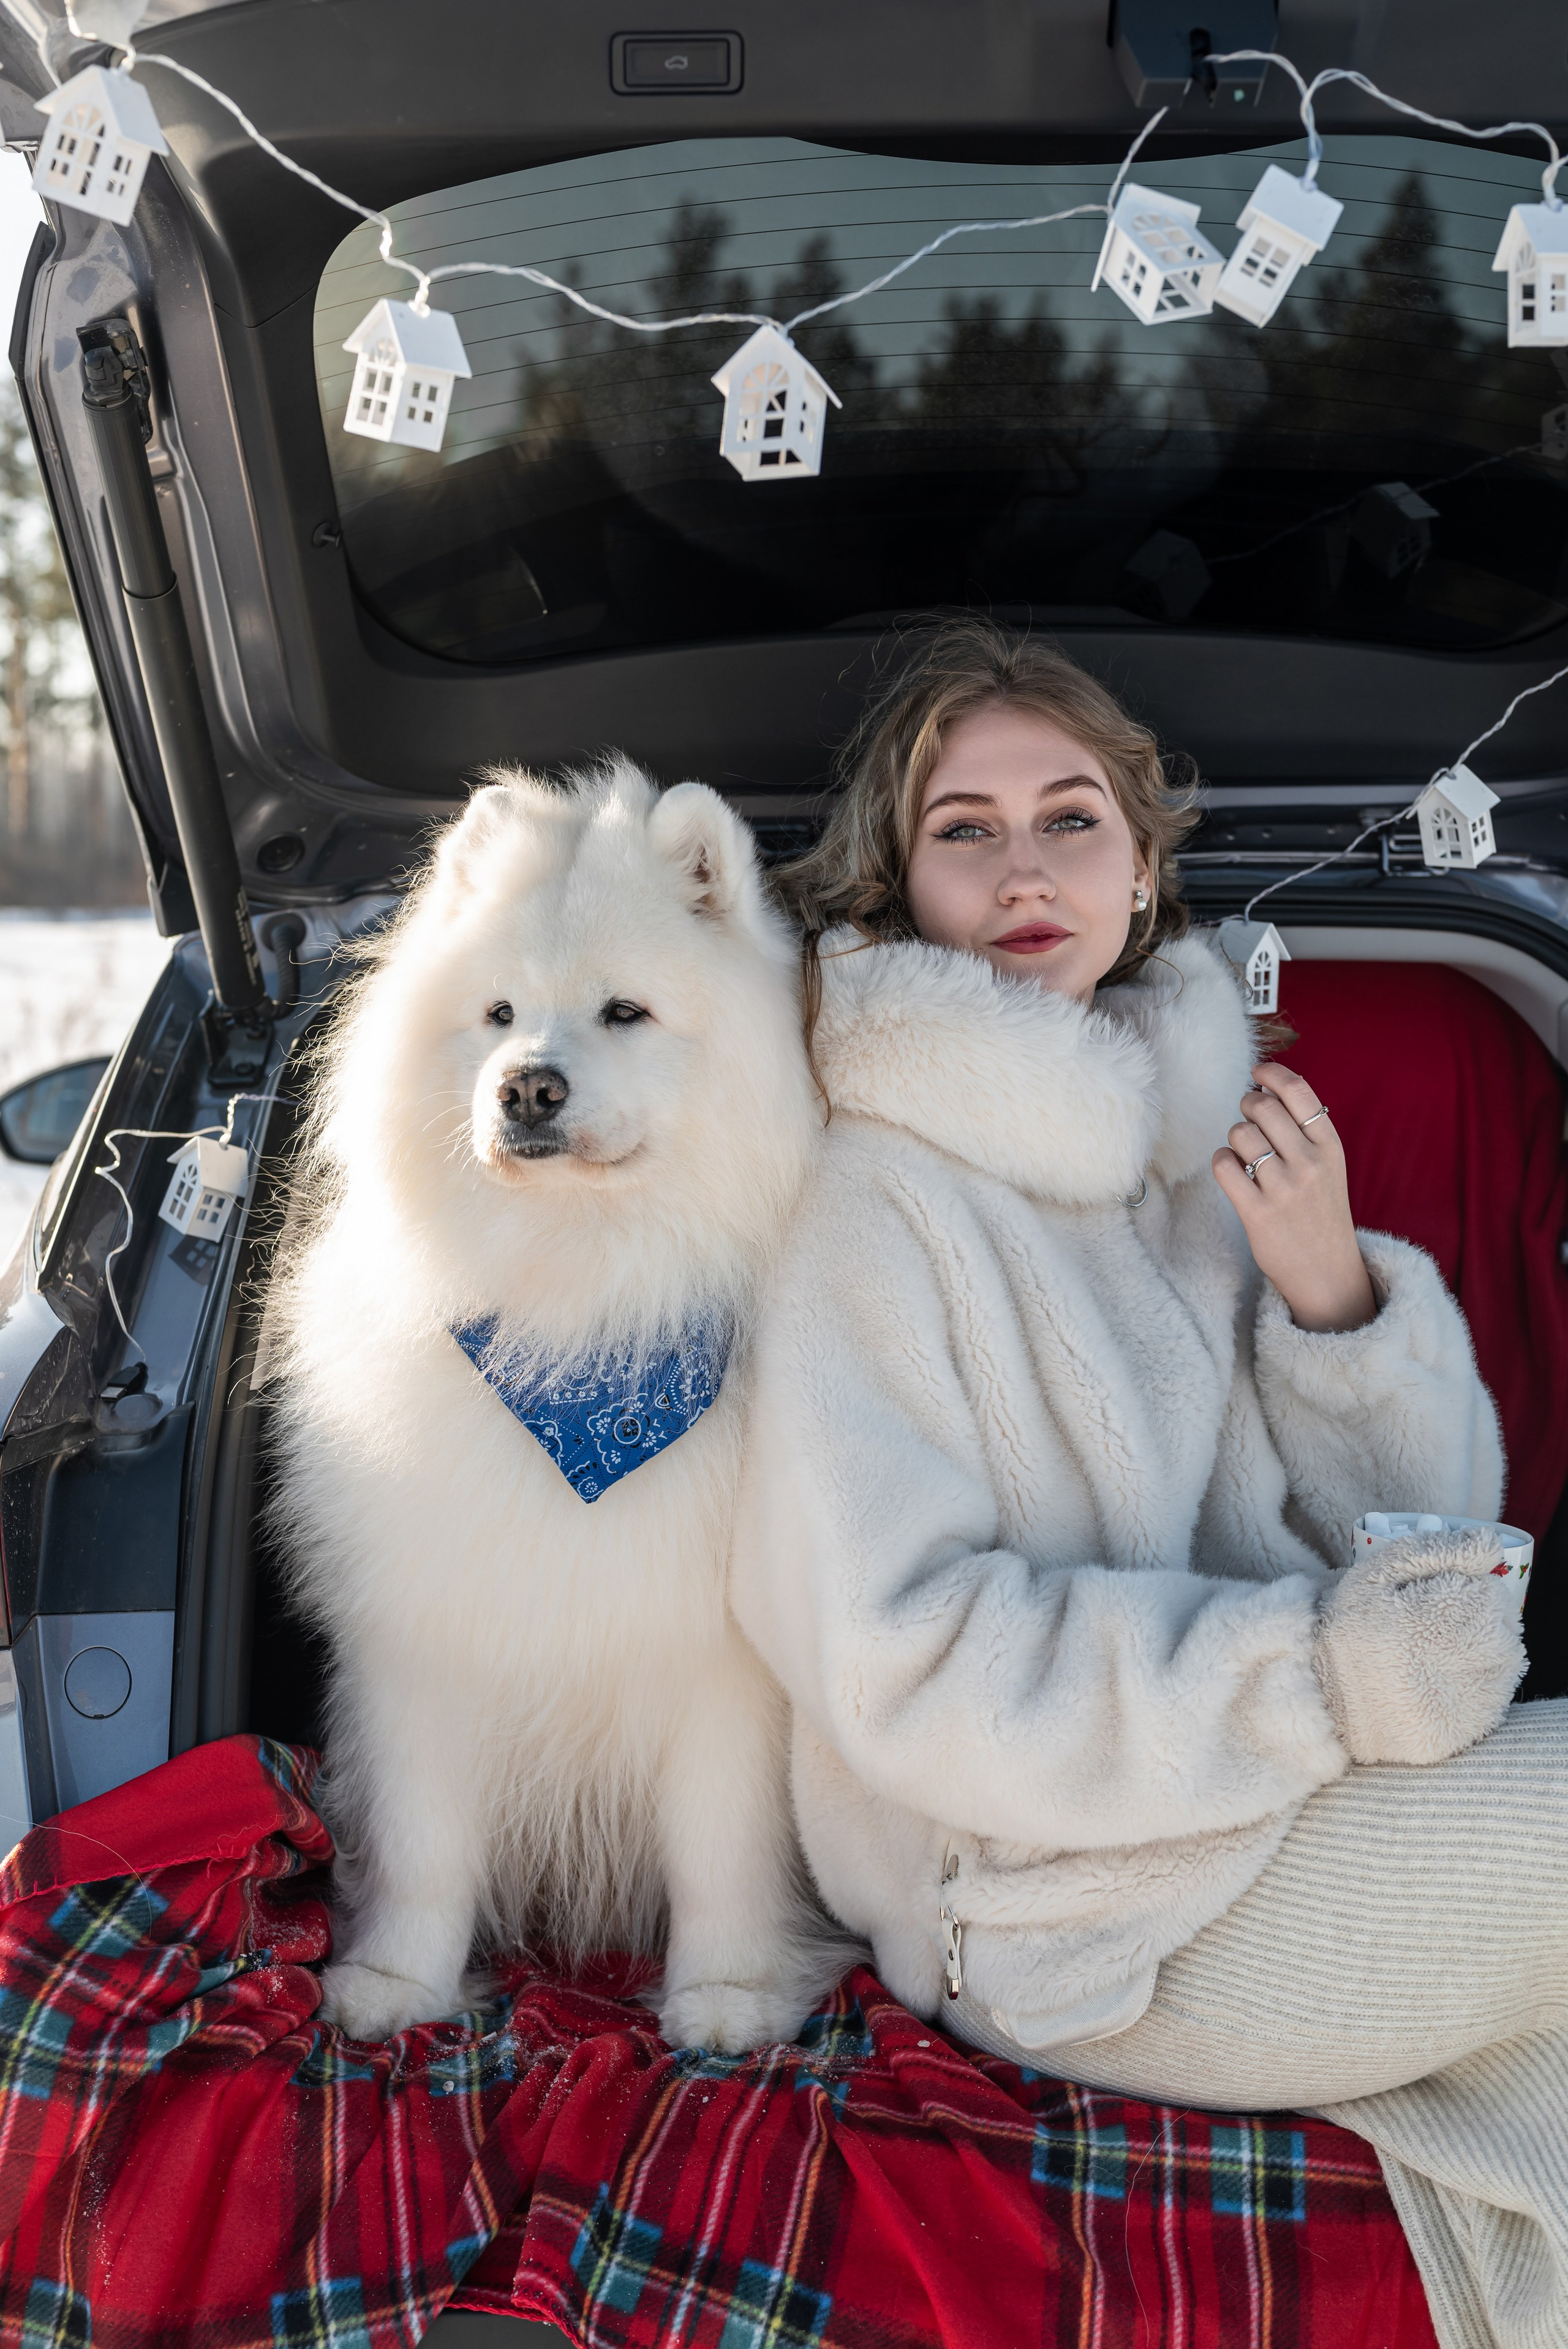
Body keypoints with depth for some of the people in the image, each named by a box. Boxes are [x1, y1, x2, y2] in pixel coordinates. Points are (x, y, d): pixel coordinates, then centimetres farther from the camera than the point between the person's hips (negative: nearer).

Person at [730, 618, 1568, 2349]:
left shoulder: (1210, 1120, 6)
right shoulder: (868, 1196, -14)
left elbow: (1423, 1533, 8)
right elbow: (896, 1659, -19)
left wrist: (1331, 1289, -10)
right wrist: (1318, 1672, -23)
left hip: (1283, 1788, 7)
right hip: (1075, 1905, -6)